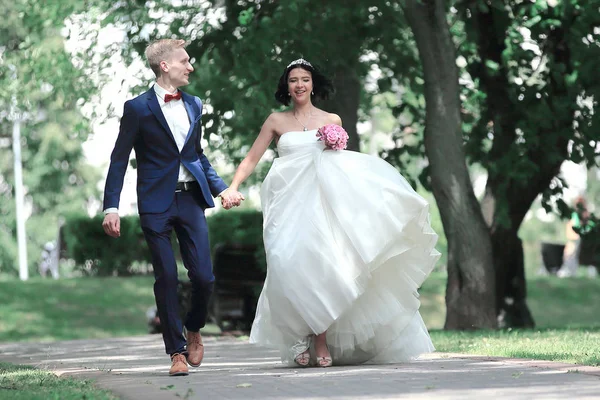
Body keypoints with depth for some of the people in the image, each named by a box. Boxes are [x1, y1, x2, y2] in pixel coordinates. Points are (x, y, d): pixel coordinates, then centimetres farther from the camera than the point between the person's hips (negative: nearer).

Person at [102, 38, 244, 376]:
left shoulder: (193, 105, 13)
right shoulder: (138, 108, -3)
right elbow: (119, 160, -3)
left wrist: (221, 188, 9)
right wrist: (111, 207, -10)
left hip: (192, 199, 4)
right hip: (156, 203, -4)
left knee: (204, 277, -3)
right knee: (167, 279, -3)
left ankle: (194, 330, 25)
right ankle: (177, 352, 7)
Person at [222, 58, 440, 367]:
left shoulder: (332, 121, 13)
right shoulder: (276, 121, 13)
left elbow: (345, 163, 18)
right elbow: (251, 159, 11)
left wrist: (336, 146, -4)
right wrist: (232, 188, -4)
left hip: (322, 200, -1)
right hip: (288, 203, 1)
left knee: (318, 266, -15)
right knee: (293, 269, -15)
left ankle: (321, 344, -12)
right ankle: (302, 339, -4)